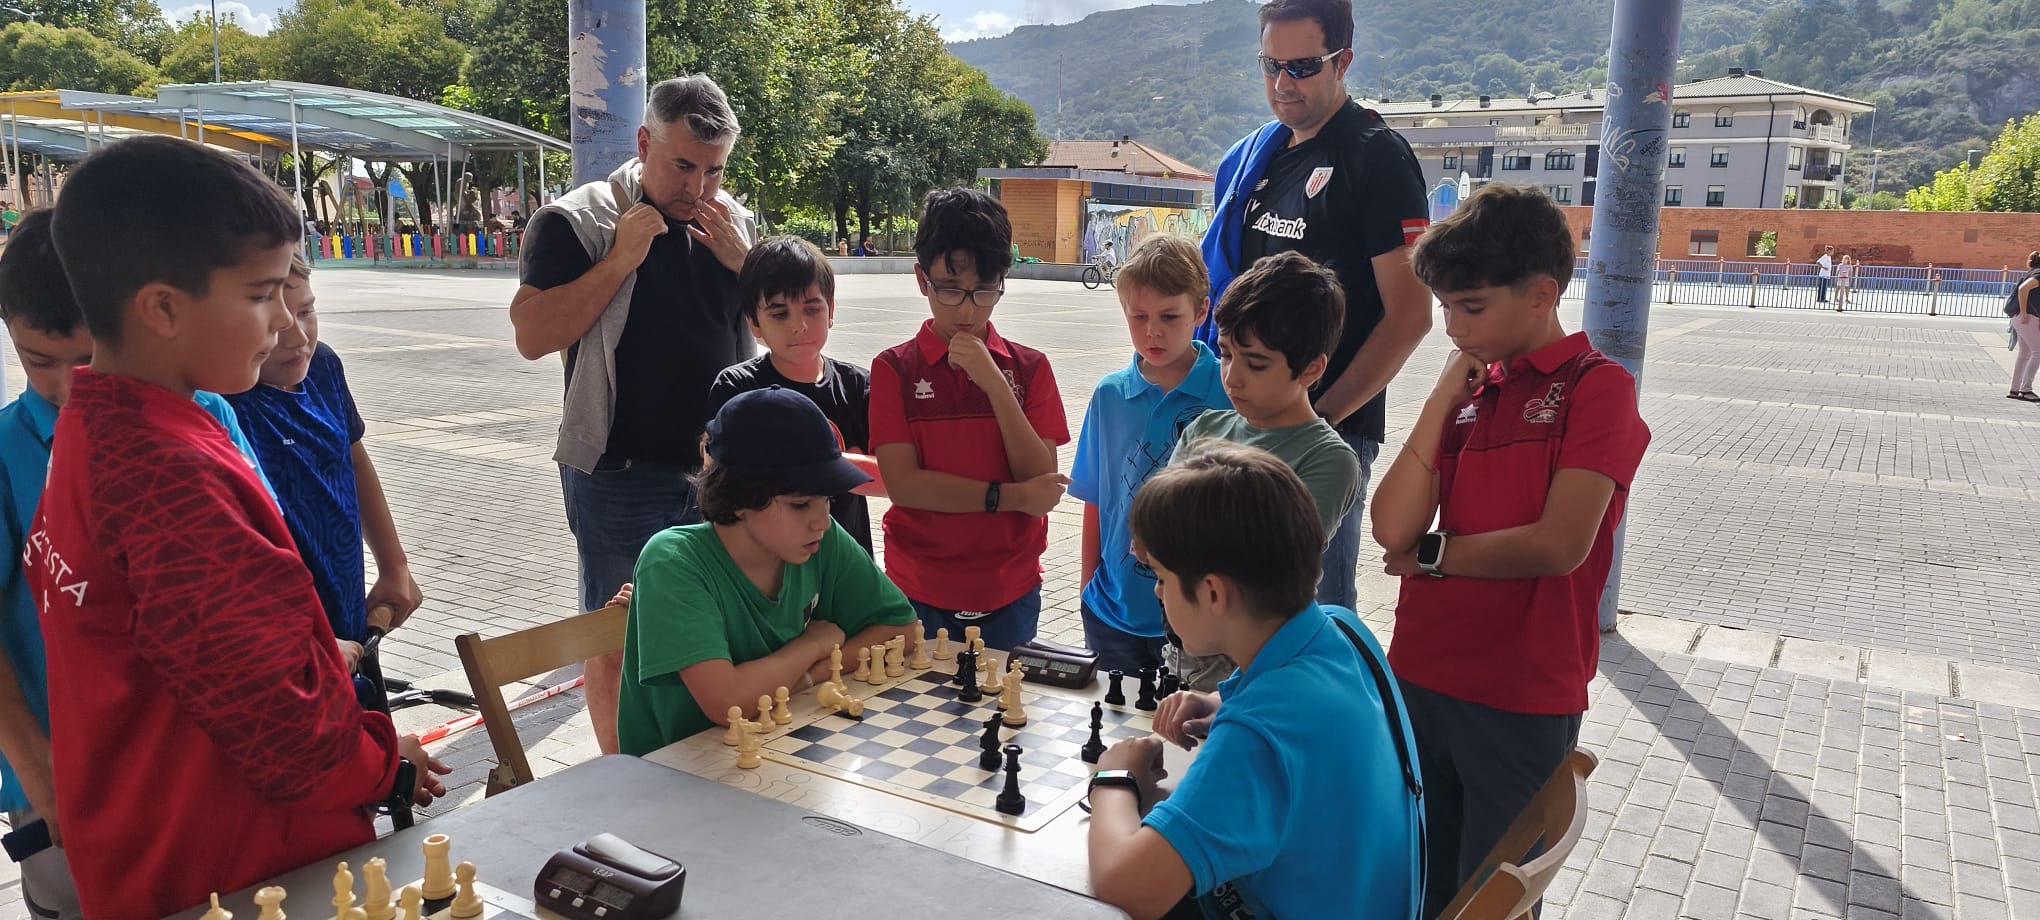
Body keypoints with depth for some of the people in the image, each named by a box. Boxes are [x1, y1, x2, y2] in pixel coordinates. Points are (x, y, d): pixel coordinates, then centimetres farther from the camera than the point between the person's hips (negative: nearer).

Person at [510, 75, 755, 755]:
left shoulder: (736, 224, 8)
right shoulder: (575, 222, -6)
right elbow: (533, 335, -13)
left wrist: (743, 260, -9)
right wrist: (621, 260, -19)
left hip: (723, 470, 5)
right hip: (621, 476, -4)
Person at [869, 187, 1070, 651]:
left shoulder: (1029, 368, 2)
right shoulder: (894, 368, -3)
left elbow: (1041, 481, -8)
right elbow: (902, 484, -12)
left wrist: (994, 383, -16)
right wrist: (1009, 496, -14)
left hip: (1010, 595, 2)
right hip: (919, 596, -1)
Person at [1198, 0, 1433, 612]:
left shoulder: (1376, 157, -8)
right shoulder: (1251, 159, 13)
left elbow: (1409, 315, -13)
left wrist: (1323, 416, -17)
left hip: (1332, 427, -7)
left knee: (1318, 605, 1)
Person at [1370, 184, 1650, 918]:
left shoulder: (1596, 386, -9)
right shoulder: (1467, 389, 9)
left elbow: (1559, 545, -20)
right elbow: (1393, 528, -3)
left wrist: (1433, 554, -6)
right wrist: (1442, 398, -3)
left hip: (1521, 703, -6)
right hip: (1419, 681, 6)